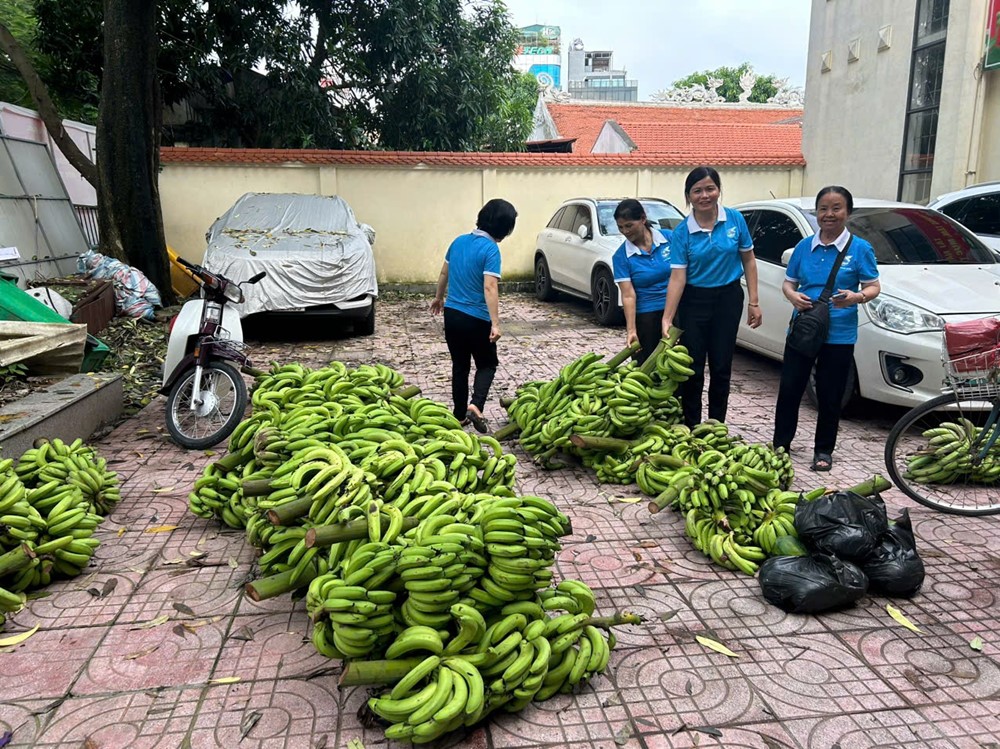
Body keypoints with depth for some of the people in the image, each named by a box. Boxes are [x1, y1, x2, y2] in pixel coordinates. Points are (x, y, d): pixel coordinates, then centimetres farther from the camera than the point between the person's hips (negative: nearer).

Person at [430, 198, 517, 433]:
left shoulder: (459, 241, 6)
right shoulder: (490, 249, -16)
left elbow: (444, 273, 17)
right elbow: (489, 288, -24)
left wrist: (438, 298, 33)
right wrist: (495, 323, -25)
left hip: (452, 314, 6)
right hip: (476, 319, -6)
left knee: (460, 366, 17)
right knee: (487, 364, 12)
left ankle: (460, 415, 23)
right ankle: (476, 405, -9)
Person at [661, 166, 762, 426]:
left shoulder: (735, 219, -4)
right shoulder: (682, 232, -9)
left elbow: (748, 261, 3)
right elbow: (677, 277, -13)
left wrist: (754, 302, -1)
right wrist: (667, 319, -22)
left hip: (728, 299, 1)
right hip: (694, 302, -1)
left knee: (721, 367, 7)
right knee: (692, 368, 2)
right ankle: (691, 429, 17)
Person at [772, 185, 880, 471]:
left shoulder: (860, 249, -2)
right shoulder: (804, 246, 6)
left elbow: (874, 287, 0)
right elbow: (788, 282, 11)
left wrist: (857, 297, -22)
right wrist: (793, 296, -11)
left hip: (839, 334, -2)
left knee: (830, 396, 7)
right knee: (789, 389, 4)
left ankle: (823, 450, 23)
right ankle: (780, 445, 18)